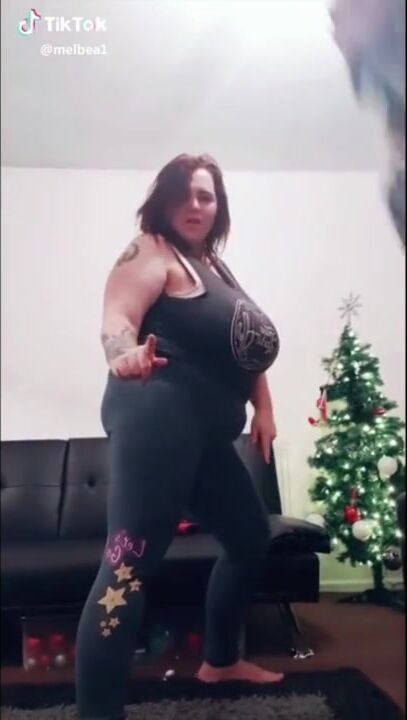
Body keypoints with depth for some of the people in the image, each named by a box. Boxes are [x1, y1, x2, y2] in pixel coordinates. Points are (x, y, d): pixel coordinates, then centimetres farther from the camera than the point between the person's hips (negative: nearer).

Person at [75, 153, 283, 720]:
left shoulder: (215, 264, 24)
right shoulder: (151, 251, -1)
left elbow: (250, 343, 26)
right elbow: (117, 317, -19)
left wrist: (263, 408, 16)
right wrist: (125, 354, -42)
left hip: (206, 433, 10)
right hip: (159, 414, -9)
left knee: (251, 539, 20)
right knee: (130, 560, -18)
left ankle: (220, 661, 38)